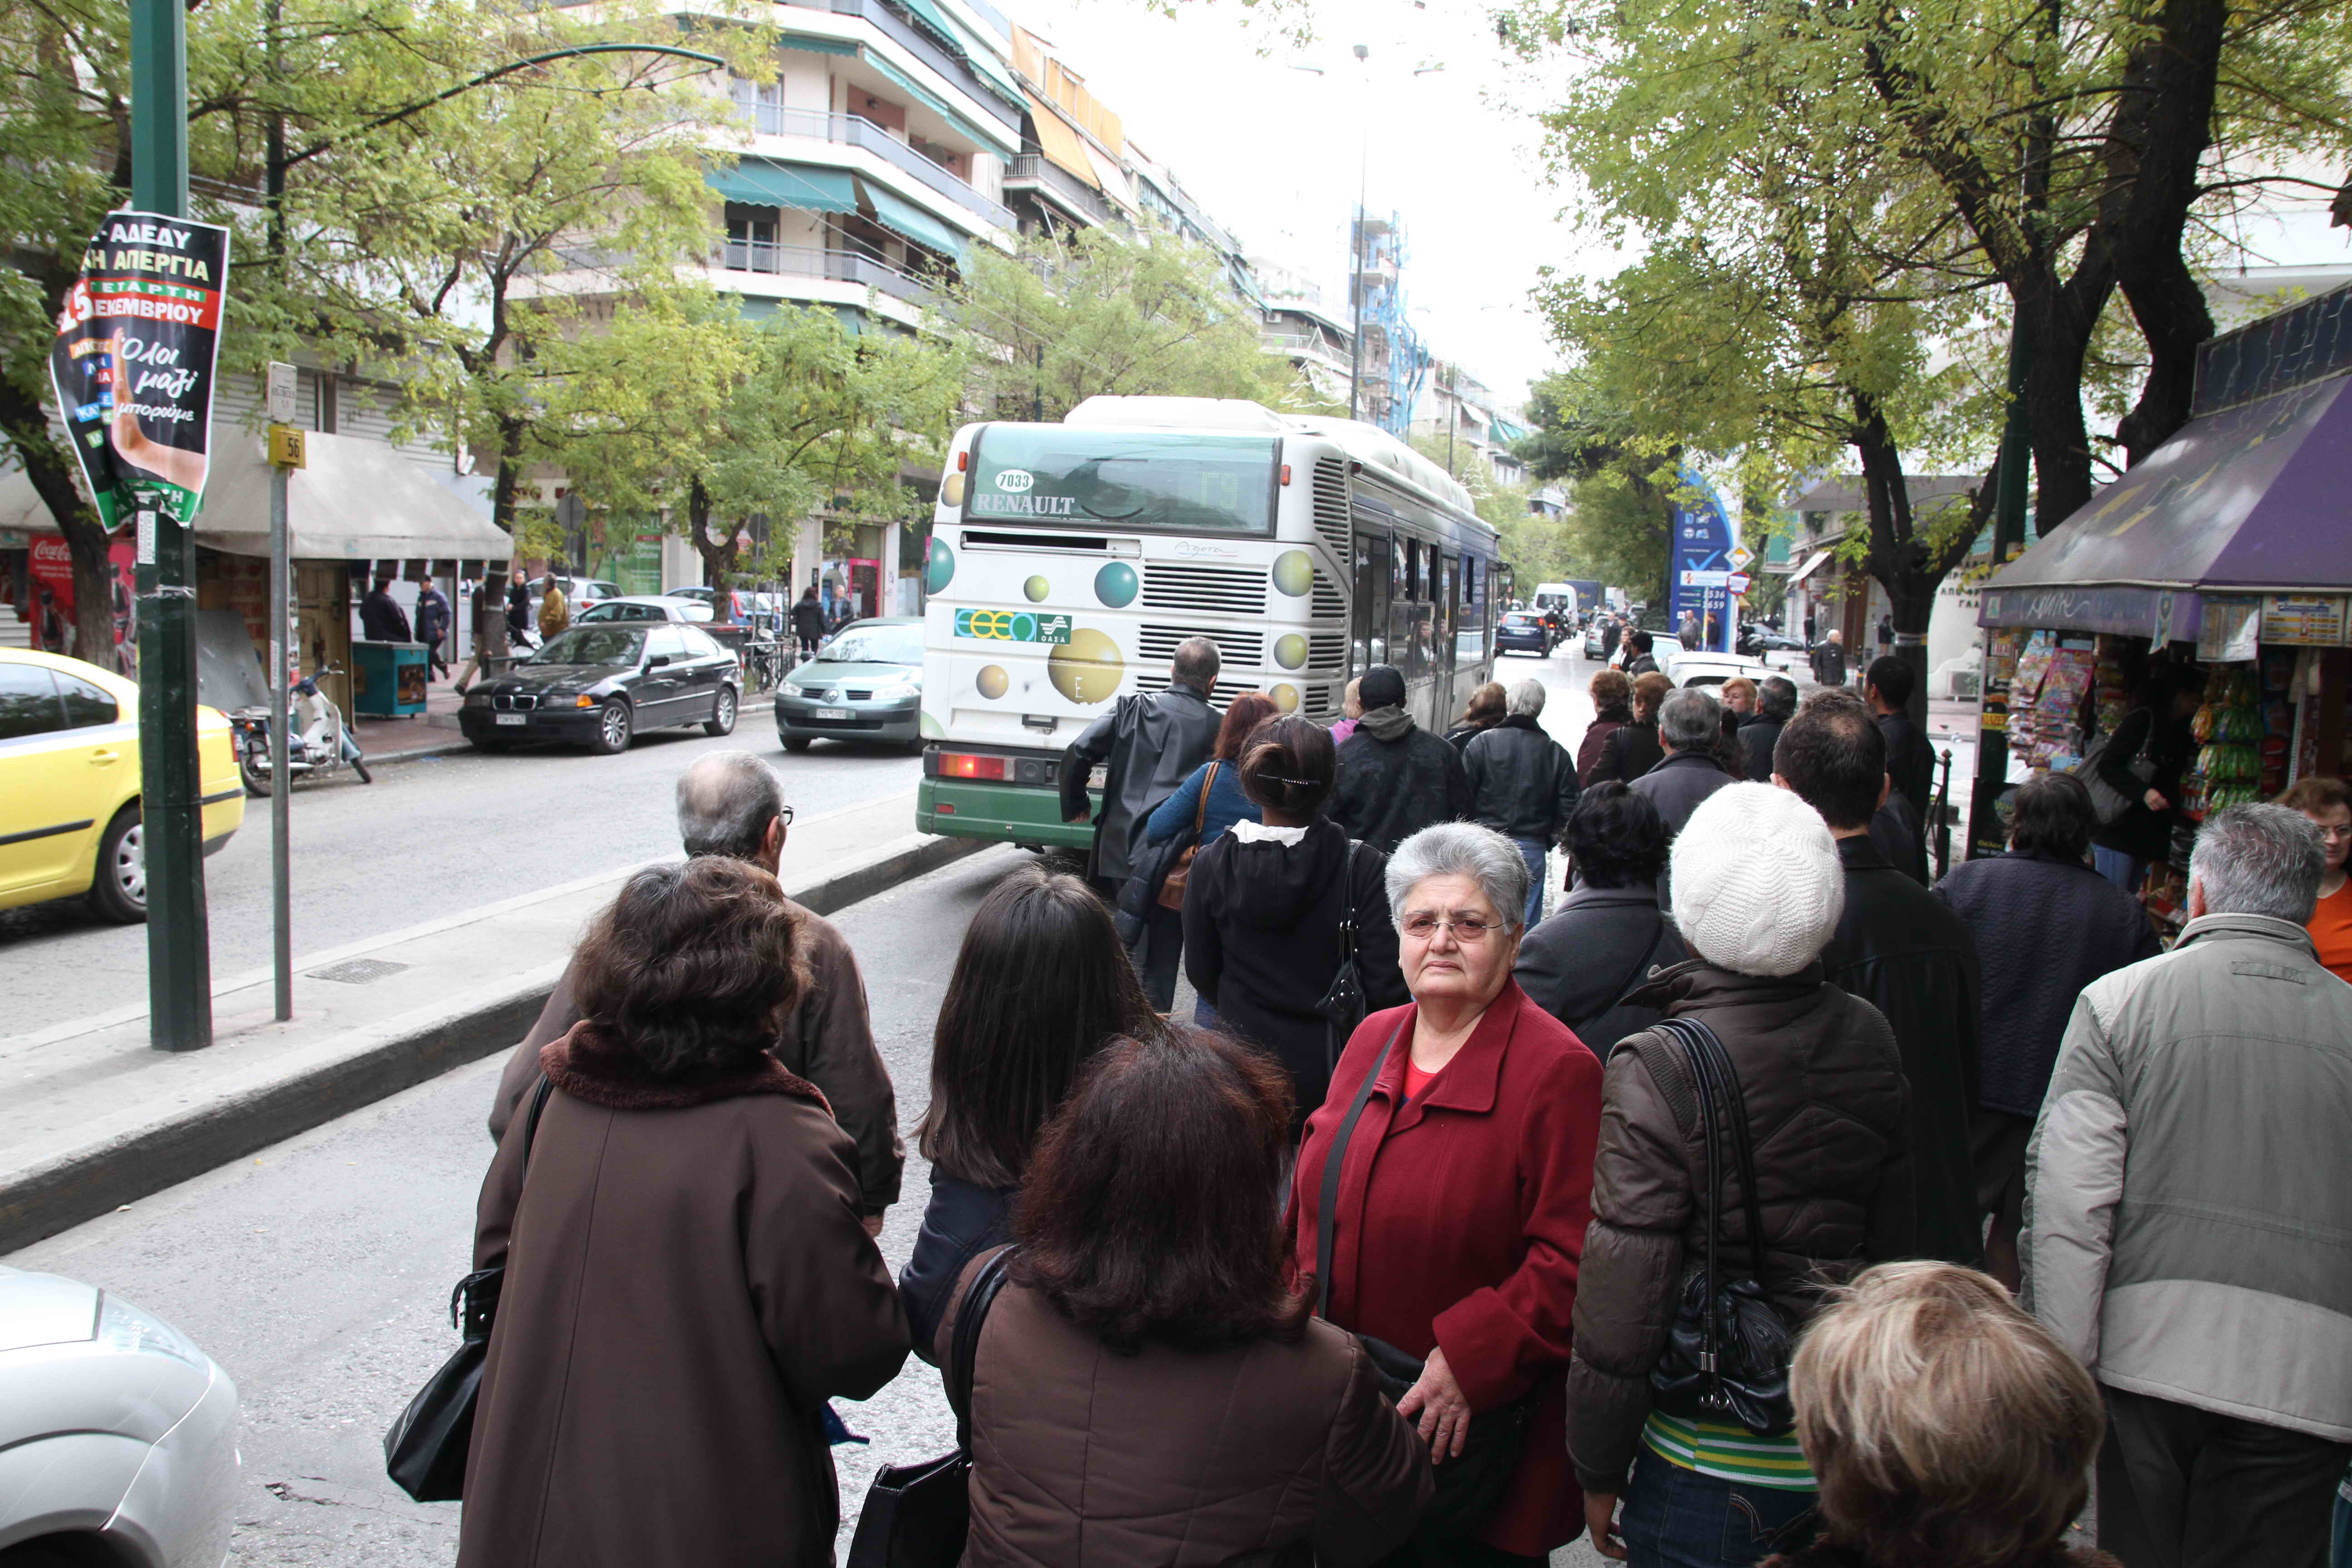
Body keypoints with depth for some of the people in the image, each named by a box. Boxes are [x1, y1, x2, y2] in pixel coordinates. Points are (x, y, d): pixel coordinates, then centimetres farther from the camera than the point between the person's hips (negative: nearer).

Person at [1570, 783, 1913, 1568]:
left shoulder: (1657, 1070, -22)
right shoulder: (1870, 1039, -4)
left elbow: (1622, 1297, -19)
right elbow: (1893, 1239, 8)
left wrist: (1599, 1469, -6)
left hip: (1711, 1463, -5)